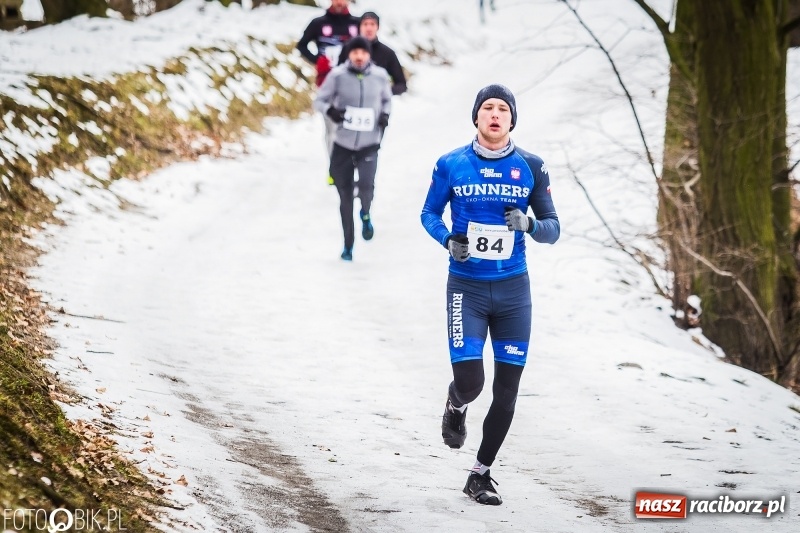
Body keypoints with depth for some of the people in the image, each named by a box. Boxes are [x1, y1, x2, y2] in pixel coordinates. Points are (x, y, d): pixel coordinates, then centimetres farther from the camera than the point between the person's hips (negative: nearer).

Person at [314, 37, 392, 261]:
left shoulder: (379, 76, -2)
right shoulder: (338, 75, -7)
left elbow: (386, 99, 16)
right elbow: (319, 100, 1)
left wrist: (385, 115, -3)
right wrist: (330, 110, -20)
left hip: (369, 144, 0)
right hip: (343, 144, 0)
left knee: (366, 186, -22)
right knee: (345, 196, 7)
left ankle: (365, 214, 13)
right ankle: (348, 244, 24)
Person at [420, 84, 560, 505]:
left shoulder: (530, 167, 1)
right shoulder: (451, 165, -1)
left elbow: (553, 229, 5)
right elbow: (429, 213, 10)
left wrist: (529, 224, -18)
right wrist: (448, 240, -10)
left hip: (513, 291, 2)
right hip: (466, 288, -2)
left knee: (507, 391, 2)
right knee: (469, 382, -14)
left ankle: (481, 474, 18)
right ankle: (456, 408, 25)